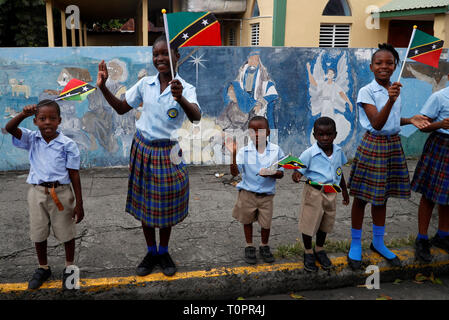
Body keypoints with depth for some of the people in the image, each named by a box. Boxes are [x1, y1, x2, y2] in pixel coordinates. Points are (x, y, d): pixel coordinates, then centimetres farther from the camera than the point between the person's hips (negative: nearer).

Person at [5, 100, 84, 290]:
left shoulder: (67, 144, -10)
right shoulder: (31, 139, 0)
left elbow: (74, 174, -8)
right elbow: (9, 128, -13)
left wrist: (79, 203, -7)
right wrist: (24, 114, -30)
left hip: (60, 193, -3)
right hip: (37, 192, 3)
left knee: (66, 233, 10)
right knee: (38, 233, 16)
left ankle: (69, 268, 32)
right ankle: (43, 268, 37)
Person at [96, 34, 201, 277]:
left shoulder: (185, 88, -12)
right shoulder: (145, 84, -1)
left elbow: (196, 117, -31)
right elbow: (122, 108, 9)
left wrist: (180, 99, -50)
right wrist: (103, 87, -4)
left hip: (168, 153, -3)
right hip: (143, 148, 3)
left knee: (165, 205, 10)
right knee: (144, 203, 12)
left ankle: (163, 252, 33)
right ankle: (151, 252, 32)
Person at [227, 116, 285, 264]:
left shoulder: (276, 150, -8)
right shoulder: (244, 151, -11)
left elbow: (281, 173, -1)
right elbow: (235, 172, -18)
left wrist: (271, 173, -22)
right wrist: (233, 154, -30)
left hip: (266, 195, 0)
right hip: (248, 193, 0)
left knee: (266, 223, 8)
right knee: (247, 220, 15)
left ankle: (264, 246, 35)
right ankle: (249, 247, 36)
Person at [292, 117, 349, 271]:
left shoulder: (338, 151, 0)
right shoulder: (309, 153, -17)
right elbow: (298, 171, -16)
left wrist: (344, 191, 22)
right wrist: (296, 176, -41)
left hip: (331, 193, 5)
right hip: (314, 193, -5)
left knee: (325, 224, 18)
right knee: (309, 223, 6)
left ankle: (319, 250, 39)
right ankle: (308, 252, 28)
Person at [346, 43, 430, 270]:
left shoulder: (396, 89, 7)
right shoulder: (366, 92, -12)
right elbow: (376, 124, -20)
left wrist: (410, 120, 2)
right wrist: (390, 100, -33)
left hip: (393, 145, 6)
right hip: (373, 145, -6)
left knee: (382, 197, 16)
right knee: (362, 197, 2)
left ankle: (378, 242, 31)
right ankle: (355, 245, 18)